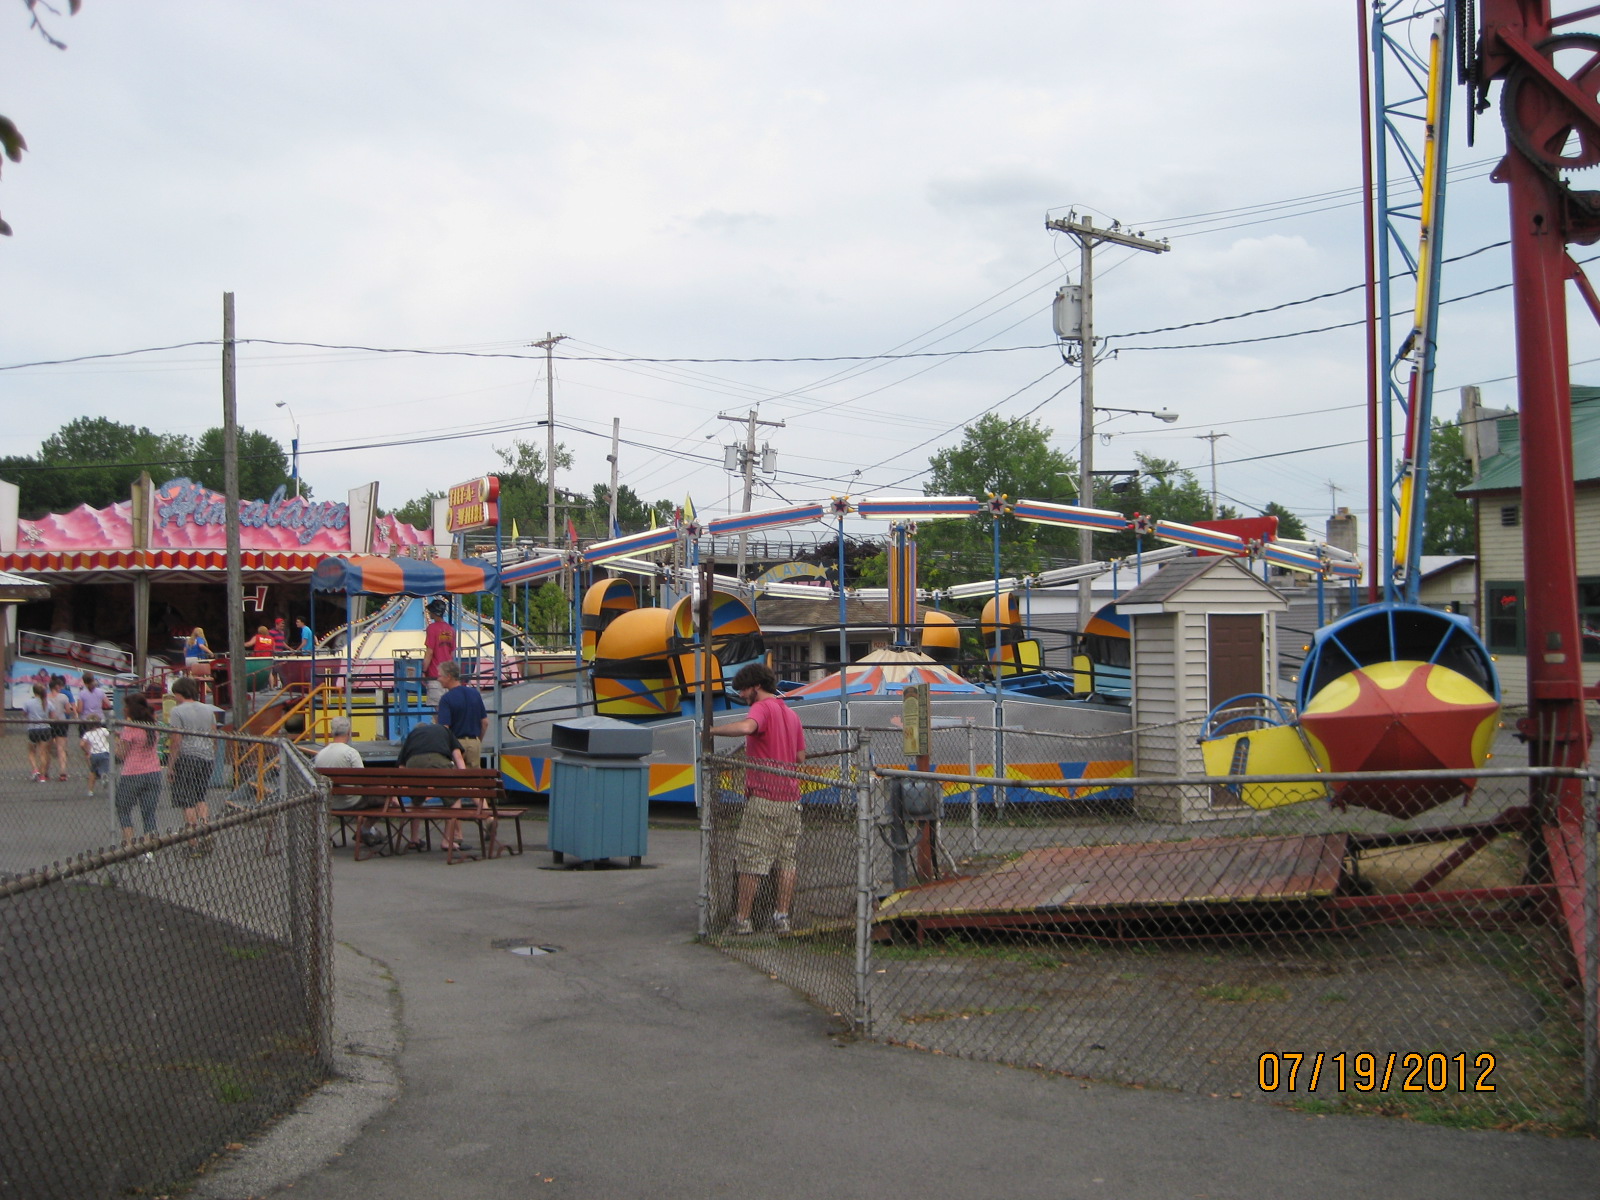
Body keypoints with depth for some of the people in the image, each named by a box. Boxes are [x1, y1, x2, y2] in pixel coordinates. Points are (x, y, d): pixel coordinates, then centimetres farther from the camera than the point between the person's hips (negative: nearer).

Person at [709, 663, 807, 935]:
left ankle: (742, 920, 1)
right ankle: (782, 917, 11)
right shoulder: (791, 713, 16)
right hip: (791, 796, 8)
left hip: (763, 797, -8)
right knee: (787, 859, 10)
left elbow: (746, 727, -32)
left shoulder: (763, 708, -9)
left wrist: (713, 730, -21)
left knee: (751, 859, -2)